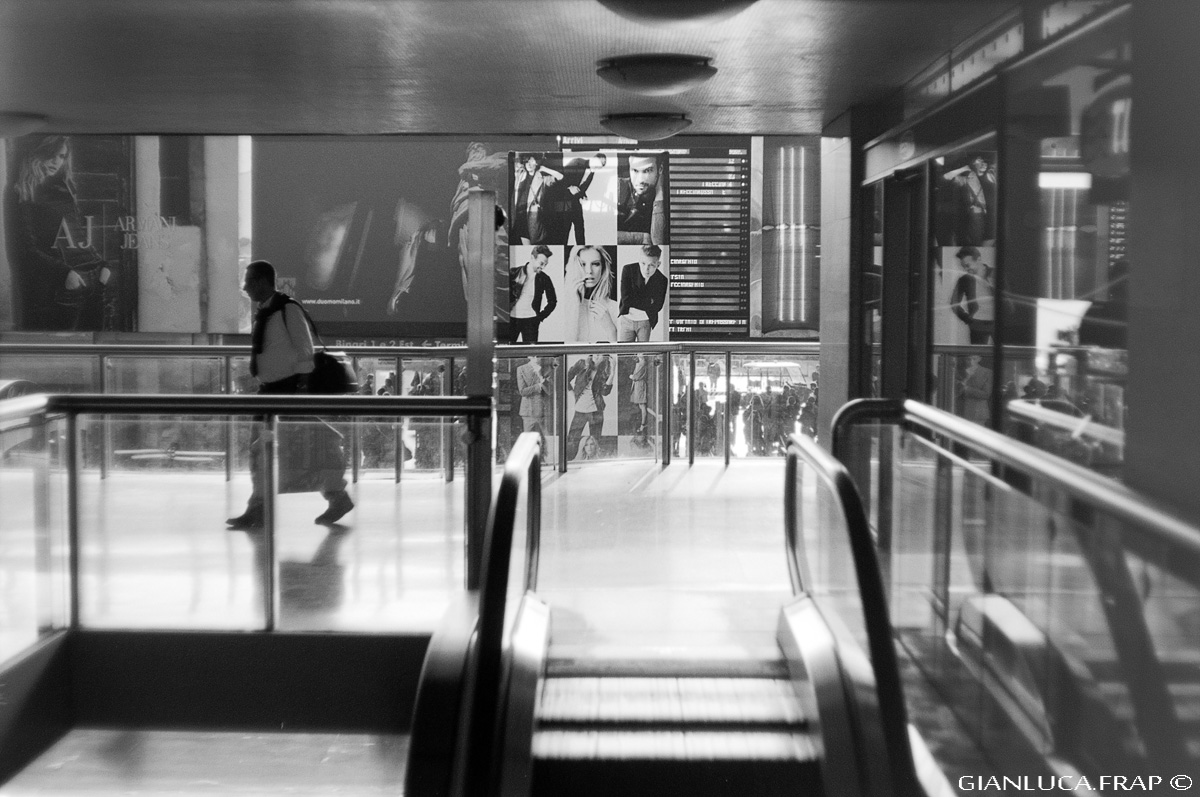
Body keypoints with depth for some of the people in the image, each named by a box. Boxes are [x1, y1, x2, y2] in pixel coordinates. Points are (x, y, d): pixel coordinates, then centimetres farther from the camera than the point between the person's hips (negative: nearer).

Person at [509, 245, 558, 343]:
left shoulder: (544, 279, 2)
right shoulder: (515, 273, 1)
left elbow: (552, 301, 9)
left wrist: (541, 316, 3)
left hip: (531, 320, 0)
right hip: (512, 318, 0)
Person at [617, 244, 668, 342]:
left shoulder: (661, 280, -11)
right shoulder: (628, 270, -13)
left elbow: (656, 307, -11)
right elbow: (626, 299, -18)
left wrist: (635, 303, -16)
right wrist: (648, 301, -17)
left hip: (646, 322, 1)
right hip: (626, 319, -1)